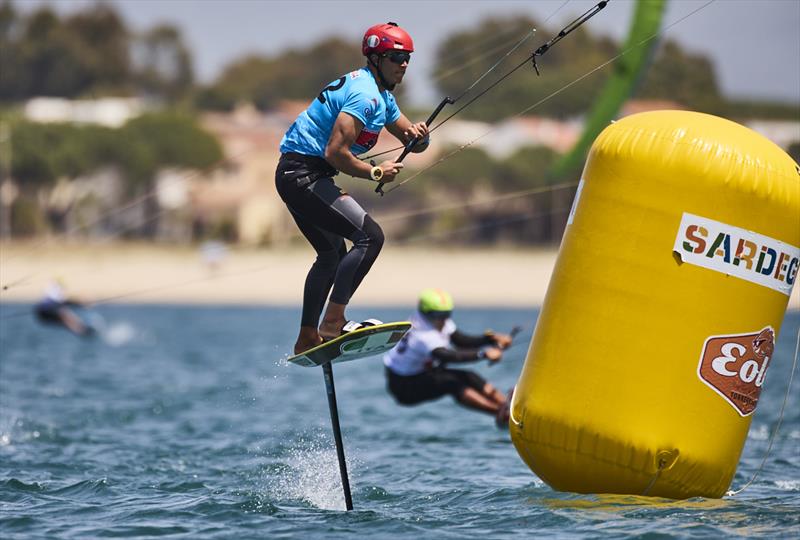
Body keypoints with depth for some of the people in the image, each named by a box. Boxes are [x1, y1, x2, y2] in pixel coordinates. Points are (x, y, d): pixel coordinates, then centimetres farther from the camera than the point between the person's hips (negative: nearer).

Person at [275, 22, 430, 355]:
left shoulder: (382, 95, 15)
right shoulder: (364, 94, -18)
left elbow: (412, 142, 18)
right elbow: (335, 153, -25)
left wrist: (419, 137, -5)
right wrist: (376, 173, -15)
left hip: (293, 176, 11)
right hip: (304, 174, -11)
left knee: (333, 255, 23)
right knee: (370, 237, -17)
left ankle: (307, 337, 28)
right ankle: (332, 321, -19)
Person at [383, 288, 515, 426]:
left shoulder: (438, 321, -5)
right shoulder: (423, 335, -32)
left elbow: (461, 340, -2)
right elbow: (448, 356, -46)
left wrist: (490, 339, -17)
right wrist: (483, 354, -51)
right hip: (404, 384, -9)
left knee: (470, 377, -10)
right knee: (452, 383, -30)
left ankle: (506, 405, -19)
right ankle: (500, 412, -40)